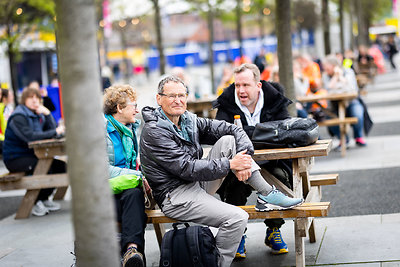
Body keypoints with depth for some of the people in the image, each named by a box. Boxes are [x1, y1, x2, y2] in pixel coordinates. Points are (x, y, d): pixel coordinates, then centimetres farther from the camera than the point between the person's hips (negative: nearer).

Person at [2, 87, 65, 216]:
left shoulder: (38, 115, 13)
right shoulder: (19, 116, -13)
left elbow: (52, 130, 2)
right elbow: (29, 136, -28)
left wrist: (47, 114, -10)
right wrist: (55, 132, -27)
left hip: (31, 155, 8)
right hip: (15, 158, -8)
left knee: (60, 165, -7)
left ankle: (44, 199, 5)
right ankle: (35, 203, -13)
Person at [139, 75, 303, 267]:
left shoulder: (188, 120, 8)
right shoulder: (154, 132, -16)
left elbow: (232, 129, 6)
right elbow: (187, 168, -23)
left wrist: (243, 157, -13)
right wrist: (230, 165, -21)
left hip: (198, 184, 8)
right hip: (175, 195, -8)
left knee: (228, 140, -5)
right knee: (237, 217, -24)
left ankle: (267, 194, -7)